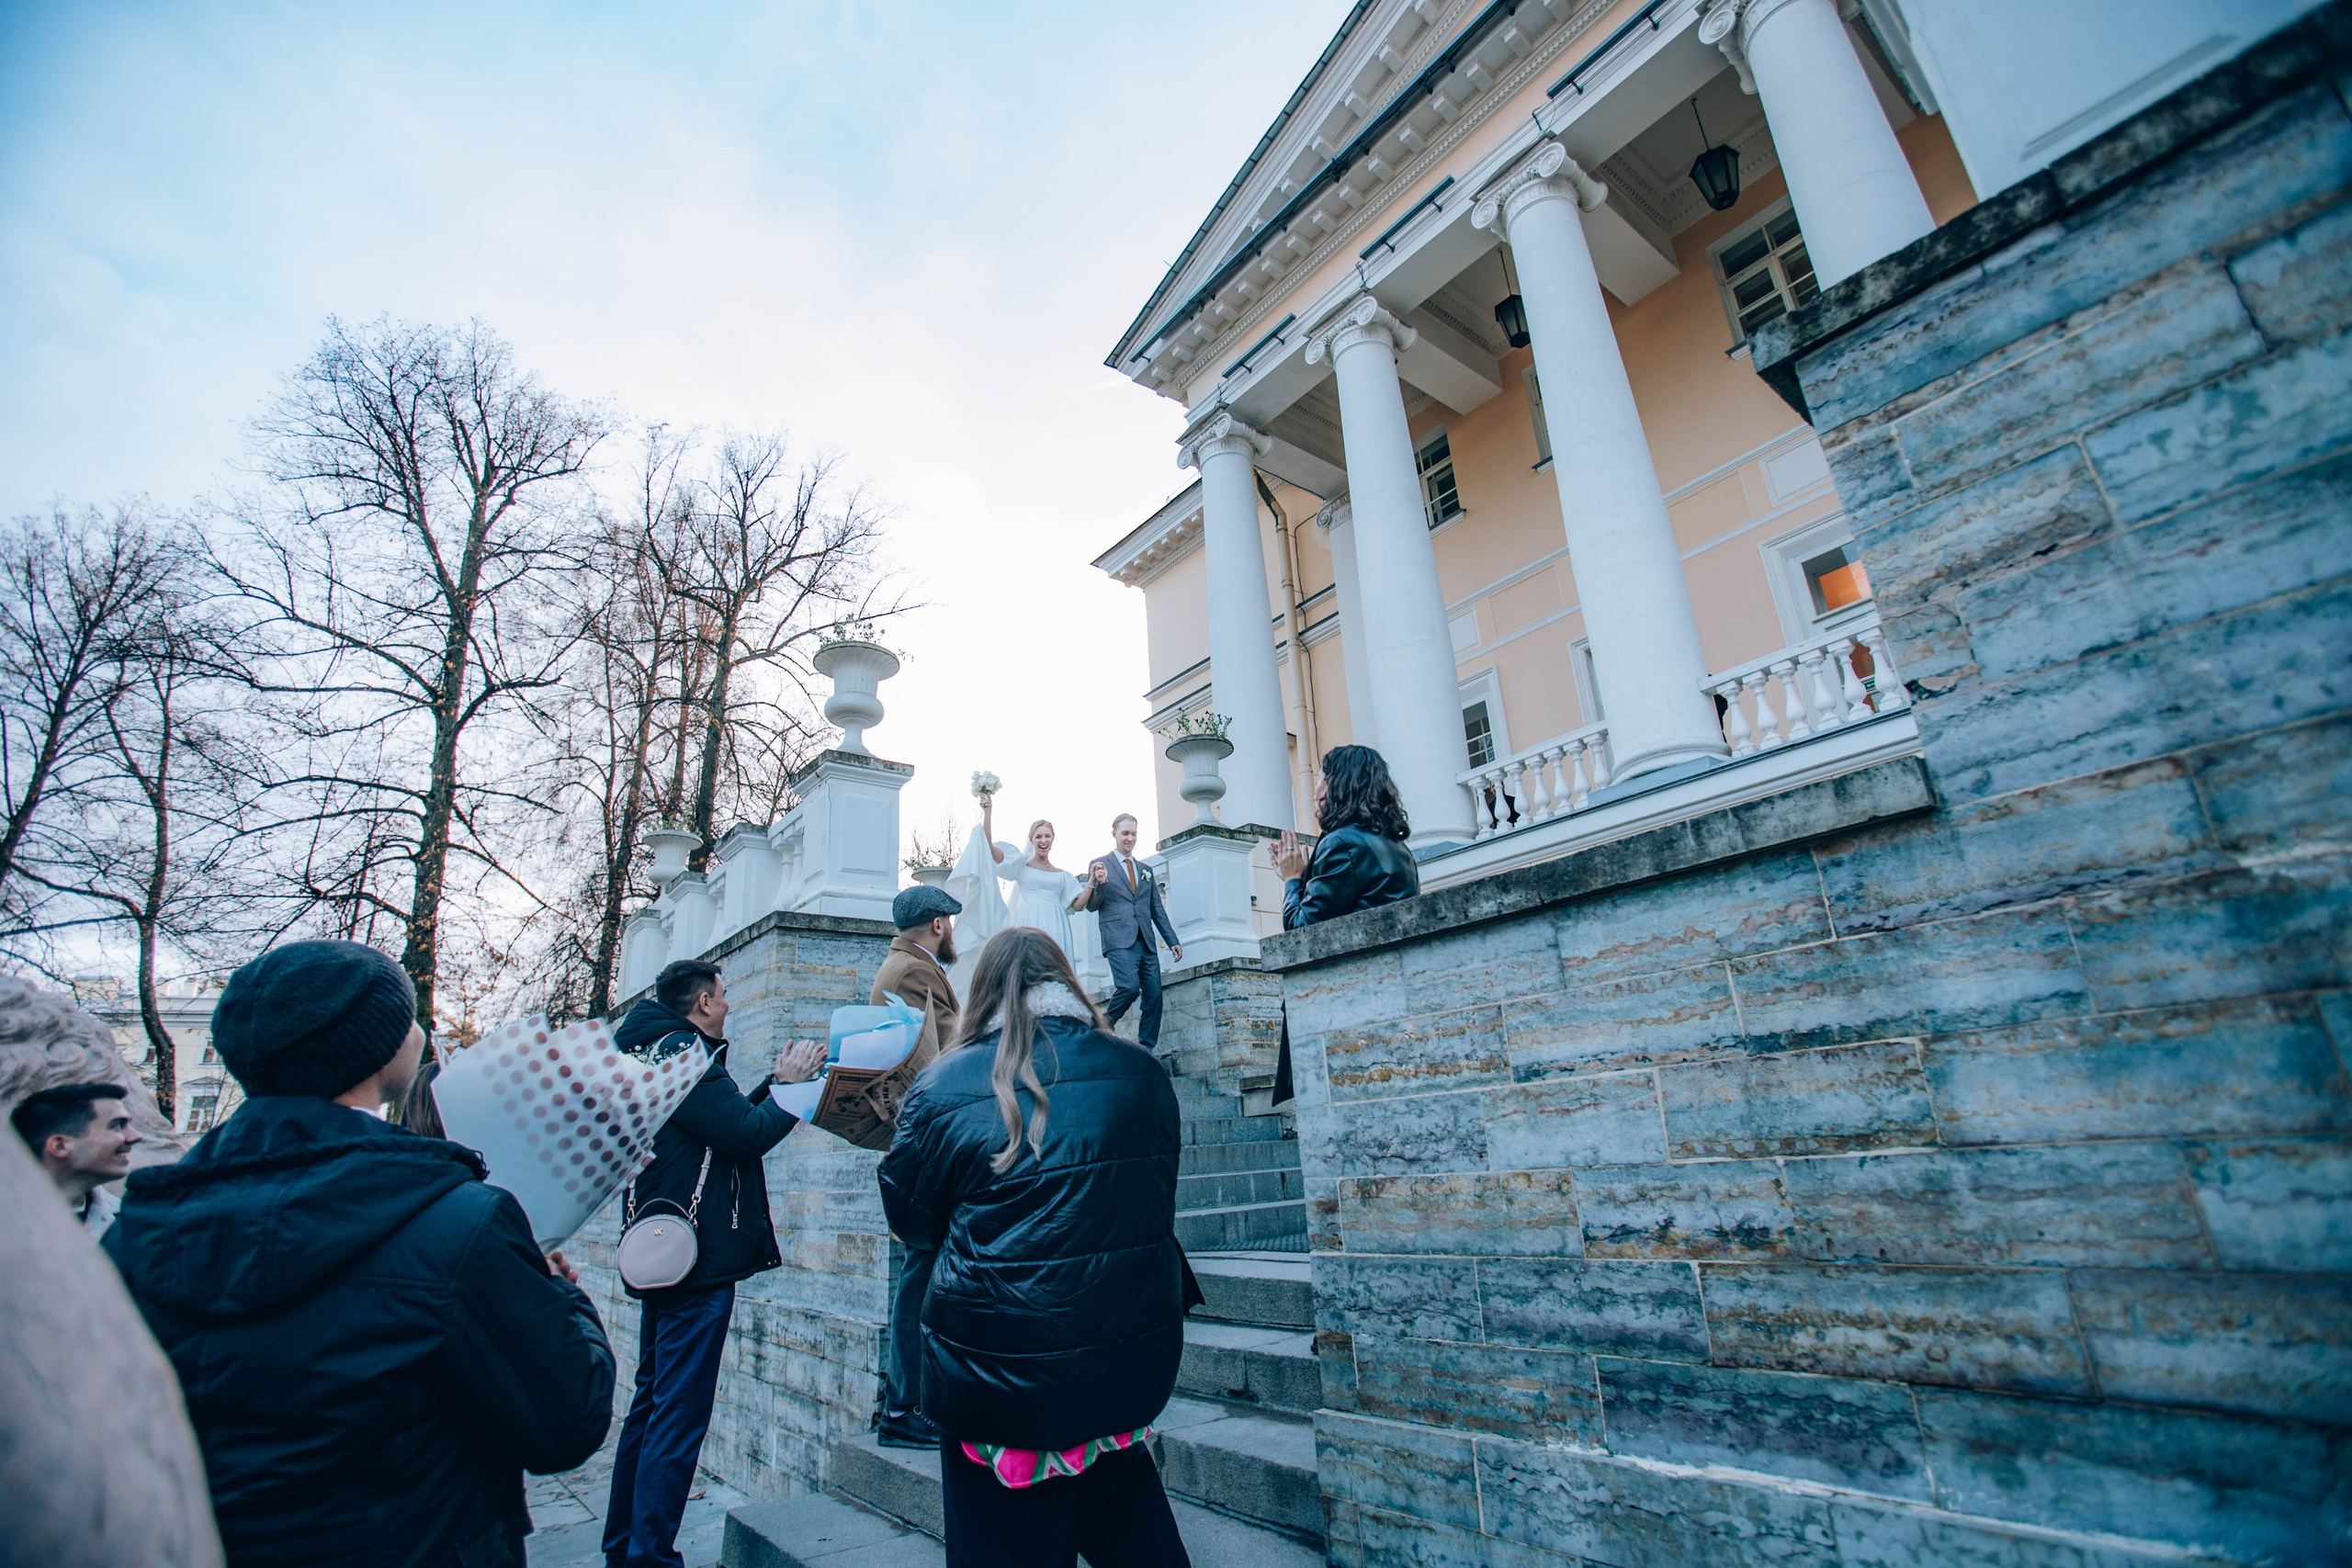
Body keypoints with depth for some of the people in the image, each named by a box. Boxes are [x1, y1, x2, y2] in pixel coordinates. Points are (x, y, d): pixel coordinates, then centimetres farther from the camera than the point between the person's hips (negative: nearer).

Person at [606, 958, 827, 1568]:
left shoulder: (650, 1049, 16)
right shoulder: (683, 1051, -16)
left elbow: (720, 1123, 19)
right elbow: (744, 1135, -21)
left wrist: (771, 1082, 17)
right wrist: (791, 1087, -7)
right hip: (697, 1261, -11)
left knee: (651, 1405, 19)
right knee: (679, 1417, -4)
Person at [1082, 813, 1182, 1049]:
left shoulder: (1146, 870, 22)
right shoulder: (1099, 864, 8)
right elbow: (1091, 905, 1)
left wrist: (1172, 941, 13)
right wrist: (1100, 882, -18)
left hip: (1147, 941, 5)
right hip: (1119, 939, -5)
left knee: (1154, 997, -3)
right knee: (1130, 987, -25)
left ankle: (1146, 1051, 6)